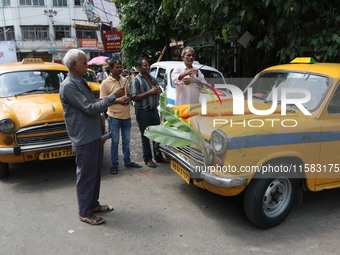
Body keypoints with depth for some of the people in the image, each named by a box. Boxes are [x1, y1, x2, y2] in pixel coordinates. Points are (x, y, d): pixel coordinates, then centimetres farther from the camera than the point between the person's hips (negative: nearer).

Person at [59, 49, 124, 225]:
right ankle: (85, 213, 16)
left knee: (95, 173, 18)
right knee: (86, 176, 2)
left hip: (93, 136, 9)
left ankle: (93, 204, 33)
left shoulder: (81, 82, 12)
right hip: (83, 139, -9)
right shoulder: (68, 86, -18)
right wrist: (112, 96, -17)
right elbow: (90, 108, -22)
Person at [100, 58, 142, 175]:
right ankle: (114, 165, 15)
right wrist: (117, 100, -19)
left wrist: (128, 98, -5)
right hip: (114, 117, -5)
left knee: (126, 141, 16)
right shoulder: (105, 83, -9)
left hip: (126, 115, 5)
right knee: (115, 142, 4)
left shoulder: (125, 80, 7)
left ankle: (127, 161, 30)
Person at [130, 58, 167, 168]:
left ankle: (158, 156, 26)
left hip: (154, 110, 7)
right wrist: (149, 92, -21)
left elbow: (159, 93, 24)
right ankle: (148, 159, 14)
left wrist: (158, 90, -2)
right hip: (143, 112, -7)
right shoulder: (136, 80, -8)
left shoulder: (153, 79, 14)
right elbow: (134, 97, -17)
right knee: (145, 136, 3)